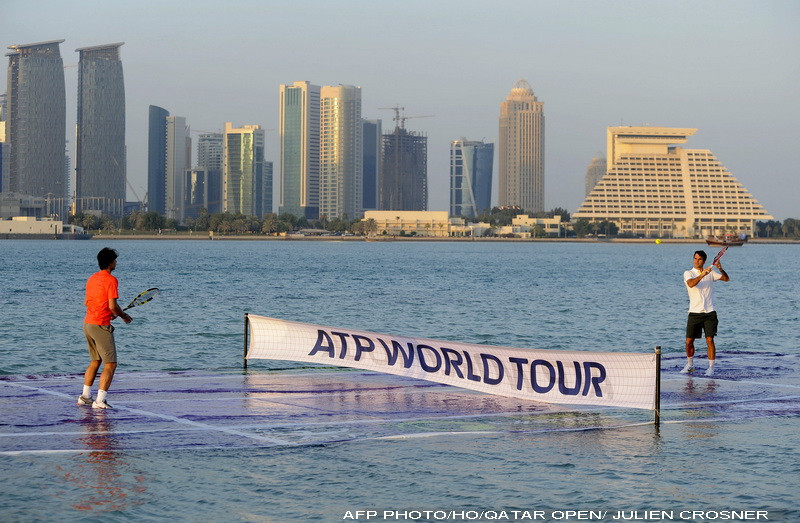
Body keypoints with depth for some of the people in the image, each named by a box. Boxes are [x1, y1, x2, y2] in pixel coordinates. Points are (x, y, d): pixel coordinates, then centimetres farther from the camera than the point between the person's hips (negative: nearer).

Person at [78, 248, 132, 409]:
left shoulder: (92, 278, 11)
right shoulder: (110, 280, -13)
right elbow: (113, 306, -18)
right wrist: (123, 316, 0)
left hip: (88, 323, 8)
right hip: (101, 326, -8)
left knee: (95, 361, 21)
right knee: (111, 364, -3)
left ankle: (85, 397, 24)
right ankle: (100, 401, -10)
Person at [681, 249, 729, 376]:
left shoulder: (710, 273, 10)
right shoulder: (688, 273, 1)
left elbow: (726, 279, 5)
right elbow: (691, 284, -19)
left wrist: (721, 269, -13)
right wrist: (703, 274, -32)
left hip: (709, 312, 1)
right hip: (694, 312, 0)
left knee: (710, 340, -8)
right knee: (689, 341, 1)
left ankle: (711, 368, -2)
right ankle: (689, 365, 22)